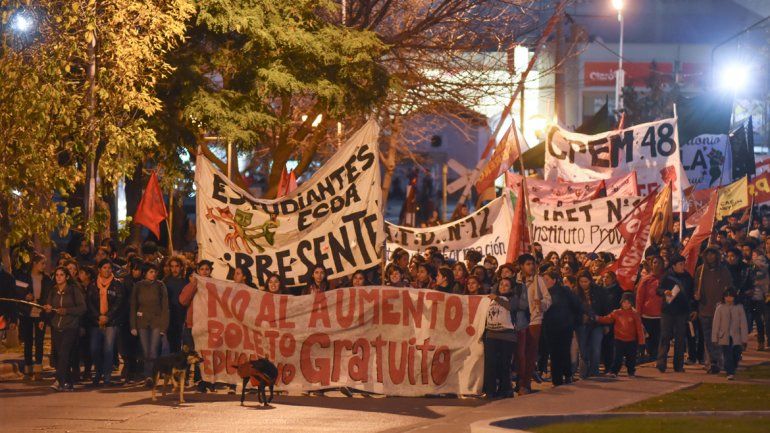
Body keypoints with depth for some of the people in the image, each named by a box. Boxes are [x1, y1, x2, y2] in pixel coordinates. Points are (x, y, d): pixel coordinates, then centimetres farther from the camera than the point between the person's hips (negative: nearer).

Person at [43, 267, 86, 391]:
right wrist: (48, 309, -10)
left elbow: (82, 308, -6)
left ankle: (59, 380, -26)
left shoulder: (74, 290, -2)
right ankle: (68, 383, 11)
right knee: (59, 354, 4)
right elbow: (48, 307, 14)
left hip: (70, 327, -5)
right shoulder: (52, 291, 12)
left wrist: (66, 311, -16)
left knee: (64, 353, -18)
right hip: (56, 327, 5)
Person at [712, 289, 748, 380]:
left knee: (736, 356, 4)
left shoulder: (739, 308, 1)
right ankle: (730, 373, -8)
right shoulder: (720, 308, 1)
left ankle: (732, 370, 27)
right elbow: (716, 324, 3)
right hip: (724, 338, -1)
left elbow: (743, 324, 2)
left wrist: (744, 338, -1)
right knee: (727, 356, -8)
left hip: (736, 338, 1)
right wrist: (714, 338, 0)